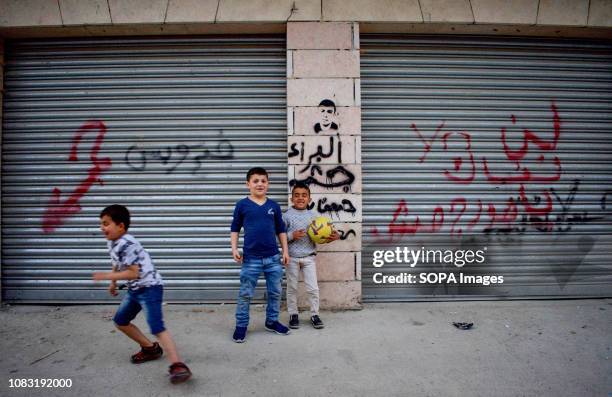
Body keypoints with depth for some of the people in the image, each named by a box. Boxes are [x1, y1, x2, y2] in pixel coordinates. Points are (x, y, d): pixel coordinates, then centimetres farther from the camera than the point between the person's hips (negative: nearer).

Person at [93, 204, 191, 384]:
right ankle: (150, 348, 30)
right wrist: (113, 283, 18)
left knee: (157, 327, -20)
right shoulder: (112, 243, 7)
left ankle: (178, 365, -23)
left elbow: (133, 273, -26)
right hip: (134, 289, 11)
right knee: (120, 321, 19)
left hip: (150, 288, -11)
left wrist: (107, 276, -18)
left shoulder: (127, 244, -24)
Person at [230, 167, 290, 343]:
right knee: (245, 294, 6)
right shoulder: (242, 205, -2)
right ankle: (241, 325, 22)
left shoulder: (274, 205, 4)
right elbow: (235, 229, 5)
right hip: (251, 258, -3)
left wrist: (285, 251, 6)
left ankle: (272, 321, 31)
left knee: (275, 292, 13)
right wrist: (234, 248, -5)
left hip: (273, 257, 3)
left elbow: (281, 230, 10)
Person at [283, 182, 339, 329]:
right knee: (292, 288, 11)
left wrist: (333, 236, -11)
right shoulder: (287, 215, -5)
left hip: (309, 257, 2)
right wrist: (291, 236, -20)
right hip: (292, 257, -1)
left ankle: (314, 314, 20)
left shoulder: (313, 215, 3)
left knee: (313, 288, 3)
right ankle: (293, 314, 26)